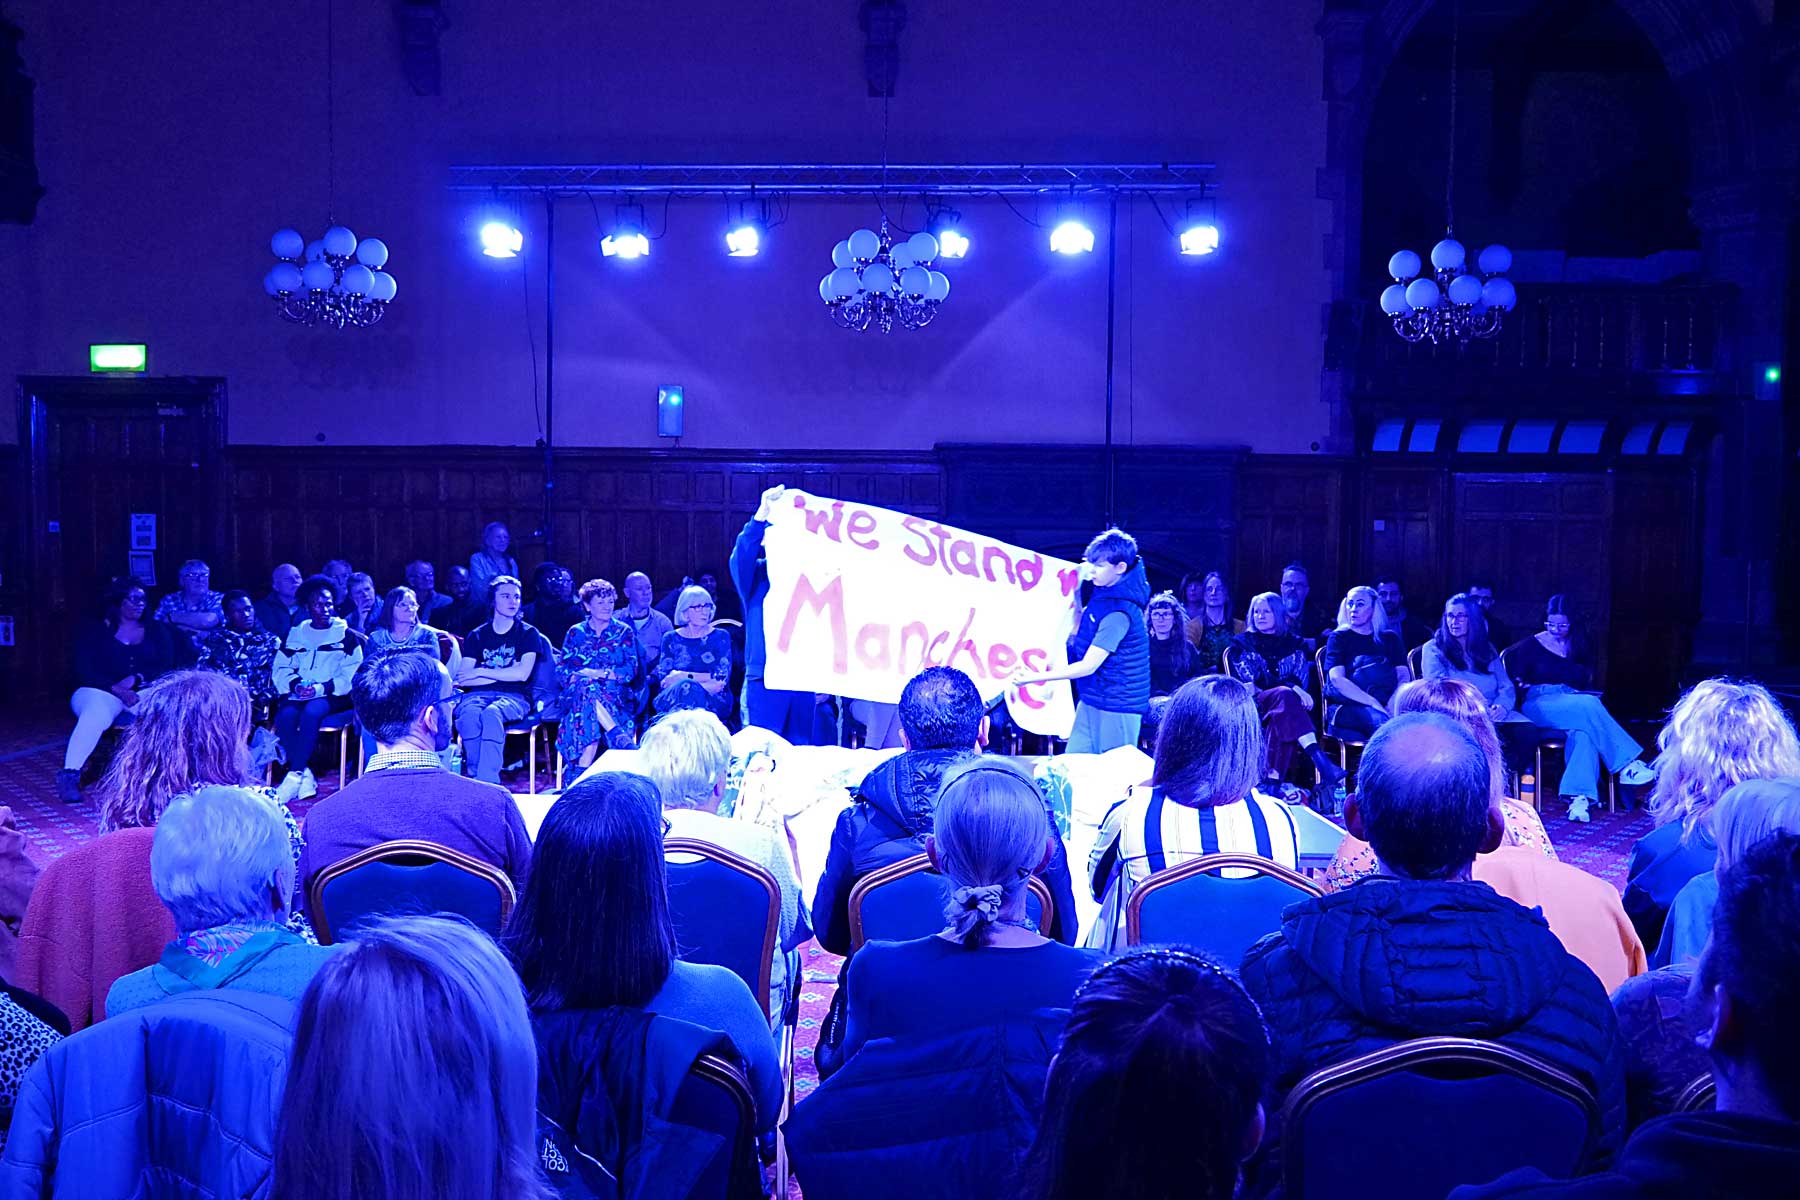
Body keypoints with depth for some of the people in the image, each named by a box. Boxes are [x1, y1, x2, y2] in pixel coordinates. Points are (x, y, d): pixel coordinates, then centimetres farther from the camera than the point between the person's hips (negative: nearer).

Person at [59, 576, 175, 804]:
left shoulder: (156, 631, 16)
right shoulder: (95, 632, 8)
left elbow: (167, 667, 5)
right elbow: (85, 672, -3)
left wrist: (136, 679, -14)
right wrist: (117, 689, -19)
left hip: (143, 691, 2)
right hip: (101, 692, -2)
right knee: (96, 714, -38)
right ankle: (69, 775, -37)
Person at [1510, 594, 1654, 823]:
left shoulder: (1577, 648, 21)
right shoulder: (1531, 646, 10)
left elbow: (1587, 680, 20)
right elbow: (1516, 681, 6)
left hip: (1576, 702, 3)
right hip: (1539, 703, -3)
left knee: (1584, 729, -37)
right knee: (1589, 706, -35)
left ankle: (1578, 797, -50)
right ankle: (1626, 764, -35)